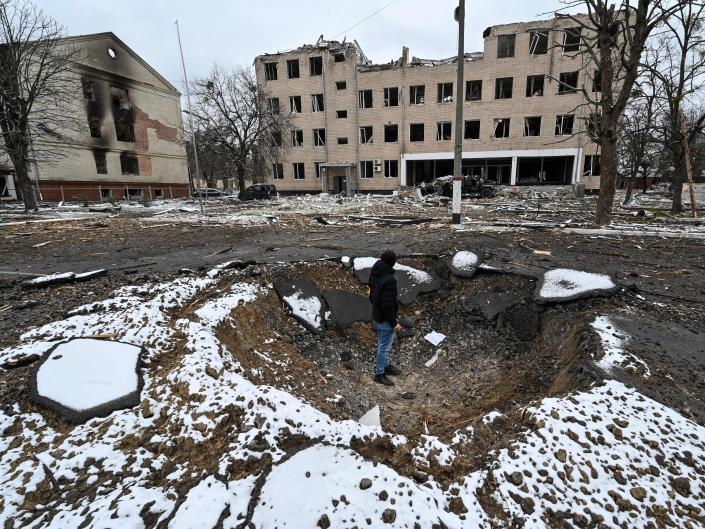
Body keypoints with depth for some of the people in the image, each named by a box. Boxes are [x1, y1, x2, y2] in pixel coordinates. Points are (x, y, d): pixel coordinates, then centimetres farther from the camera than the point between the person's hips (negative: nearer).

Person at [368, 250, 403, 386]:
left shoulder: (374, 273, 0)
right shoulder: (389, 279, -29)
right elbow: (388, 305, -28)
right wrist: (394, 323, -18)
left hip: (376, 316, 9)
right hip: (385, 320, -9)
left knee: (385, 343, 25)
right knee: (384, 346, 6)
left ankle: (386, 365, 42)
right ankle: (379, 374, 21)